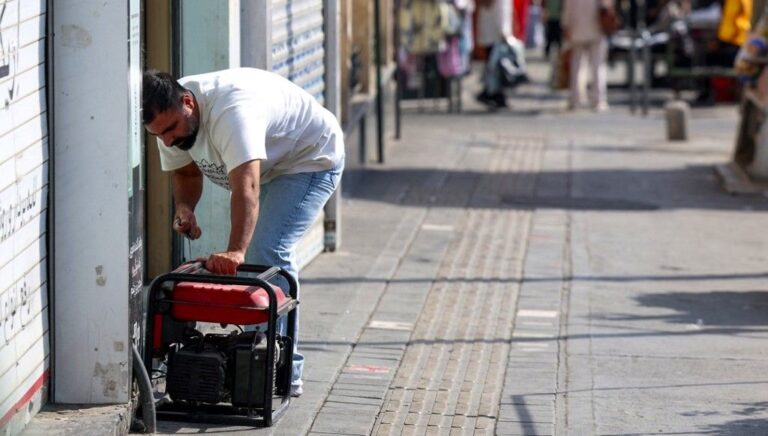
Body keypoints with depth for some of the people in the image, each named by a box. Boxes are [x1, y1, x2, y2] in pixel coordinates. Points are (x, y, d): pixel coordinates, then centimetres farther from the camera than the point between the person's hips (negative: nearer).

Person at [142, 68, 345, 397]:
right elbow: (185, 172, 5)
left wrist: (235, 252, -61)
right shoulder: (169, 117, -11)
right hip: (268, 167, 10)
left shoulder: (230, 111, -39)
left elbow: (246, 187, -50)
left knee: (265, 252, -21)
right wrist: (184, 207, -17)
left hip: (312, 158, -9)